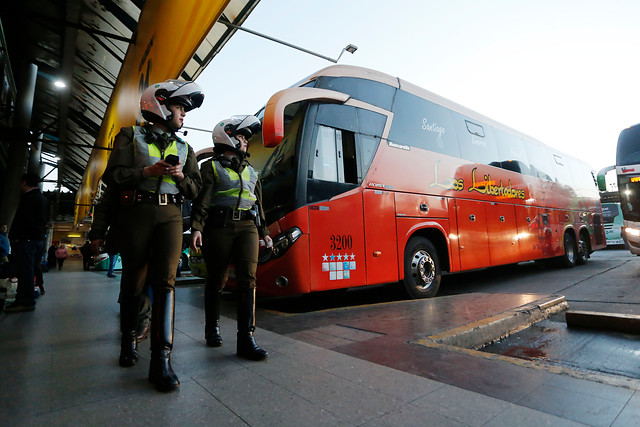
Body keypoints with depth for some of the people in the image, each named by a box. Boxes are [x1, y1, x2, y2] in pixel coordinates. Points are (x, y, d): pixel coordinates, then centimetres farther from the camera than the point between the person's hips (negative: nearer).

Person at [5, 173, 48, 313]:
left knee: (24, 271, -7)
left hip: (26, 239, -10)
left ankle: (26, 302, -4)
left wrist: (13, 236, -14)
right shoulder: (43, 199, 20)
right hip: (38, 238, 10)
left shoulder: (29, 197, -10)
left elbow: (22, 218, -18)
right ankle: (22, 299, 19)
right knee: (27, 270, 13)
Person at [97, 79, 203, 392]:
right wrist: (149, 171, -13)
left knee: (165, 280, -10)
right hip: (137, 211, -1)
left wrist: (181, 176, -4)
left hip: (170, 215, 2)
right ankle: (128, 339, 30)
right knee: (134, 281, 7)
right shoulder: (131, 136, 9)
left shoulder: (183, 148, 18)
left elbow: (195, 189, 15)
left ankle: (161, 358, -12)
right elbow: (112, 176, -1)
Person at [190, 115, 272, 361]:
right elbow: (202, 200, -5)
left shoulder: (250, 171, 22)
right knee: (217, 280, 6)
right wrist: (197, 227, -18)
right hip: (220, 227, -3)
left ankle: (246, 339, -9)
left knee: (248, 278, -10)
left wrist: (264, 232, 21)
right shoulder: (211, 167, 6)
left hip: (247, 227, 4)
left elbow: (259, 203, 23)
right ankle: (212, 329, 26)